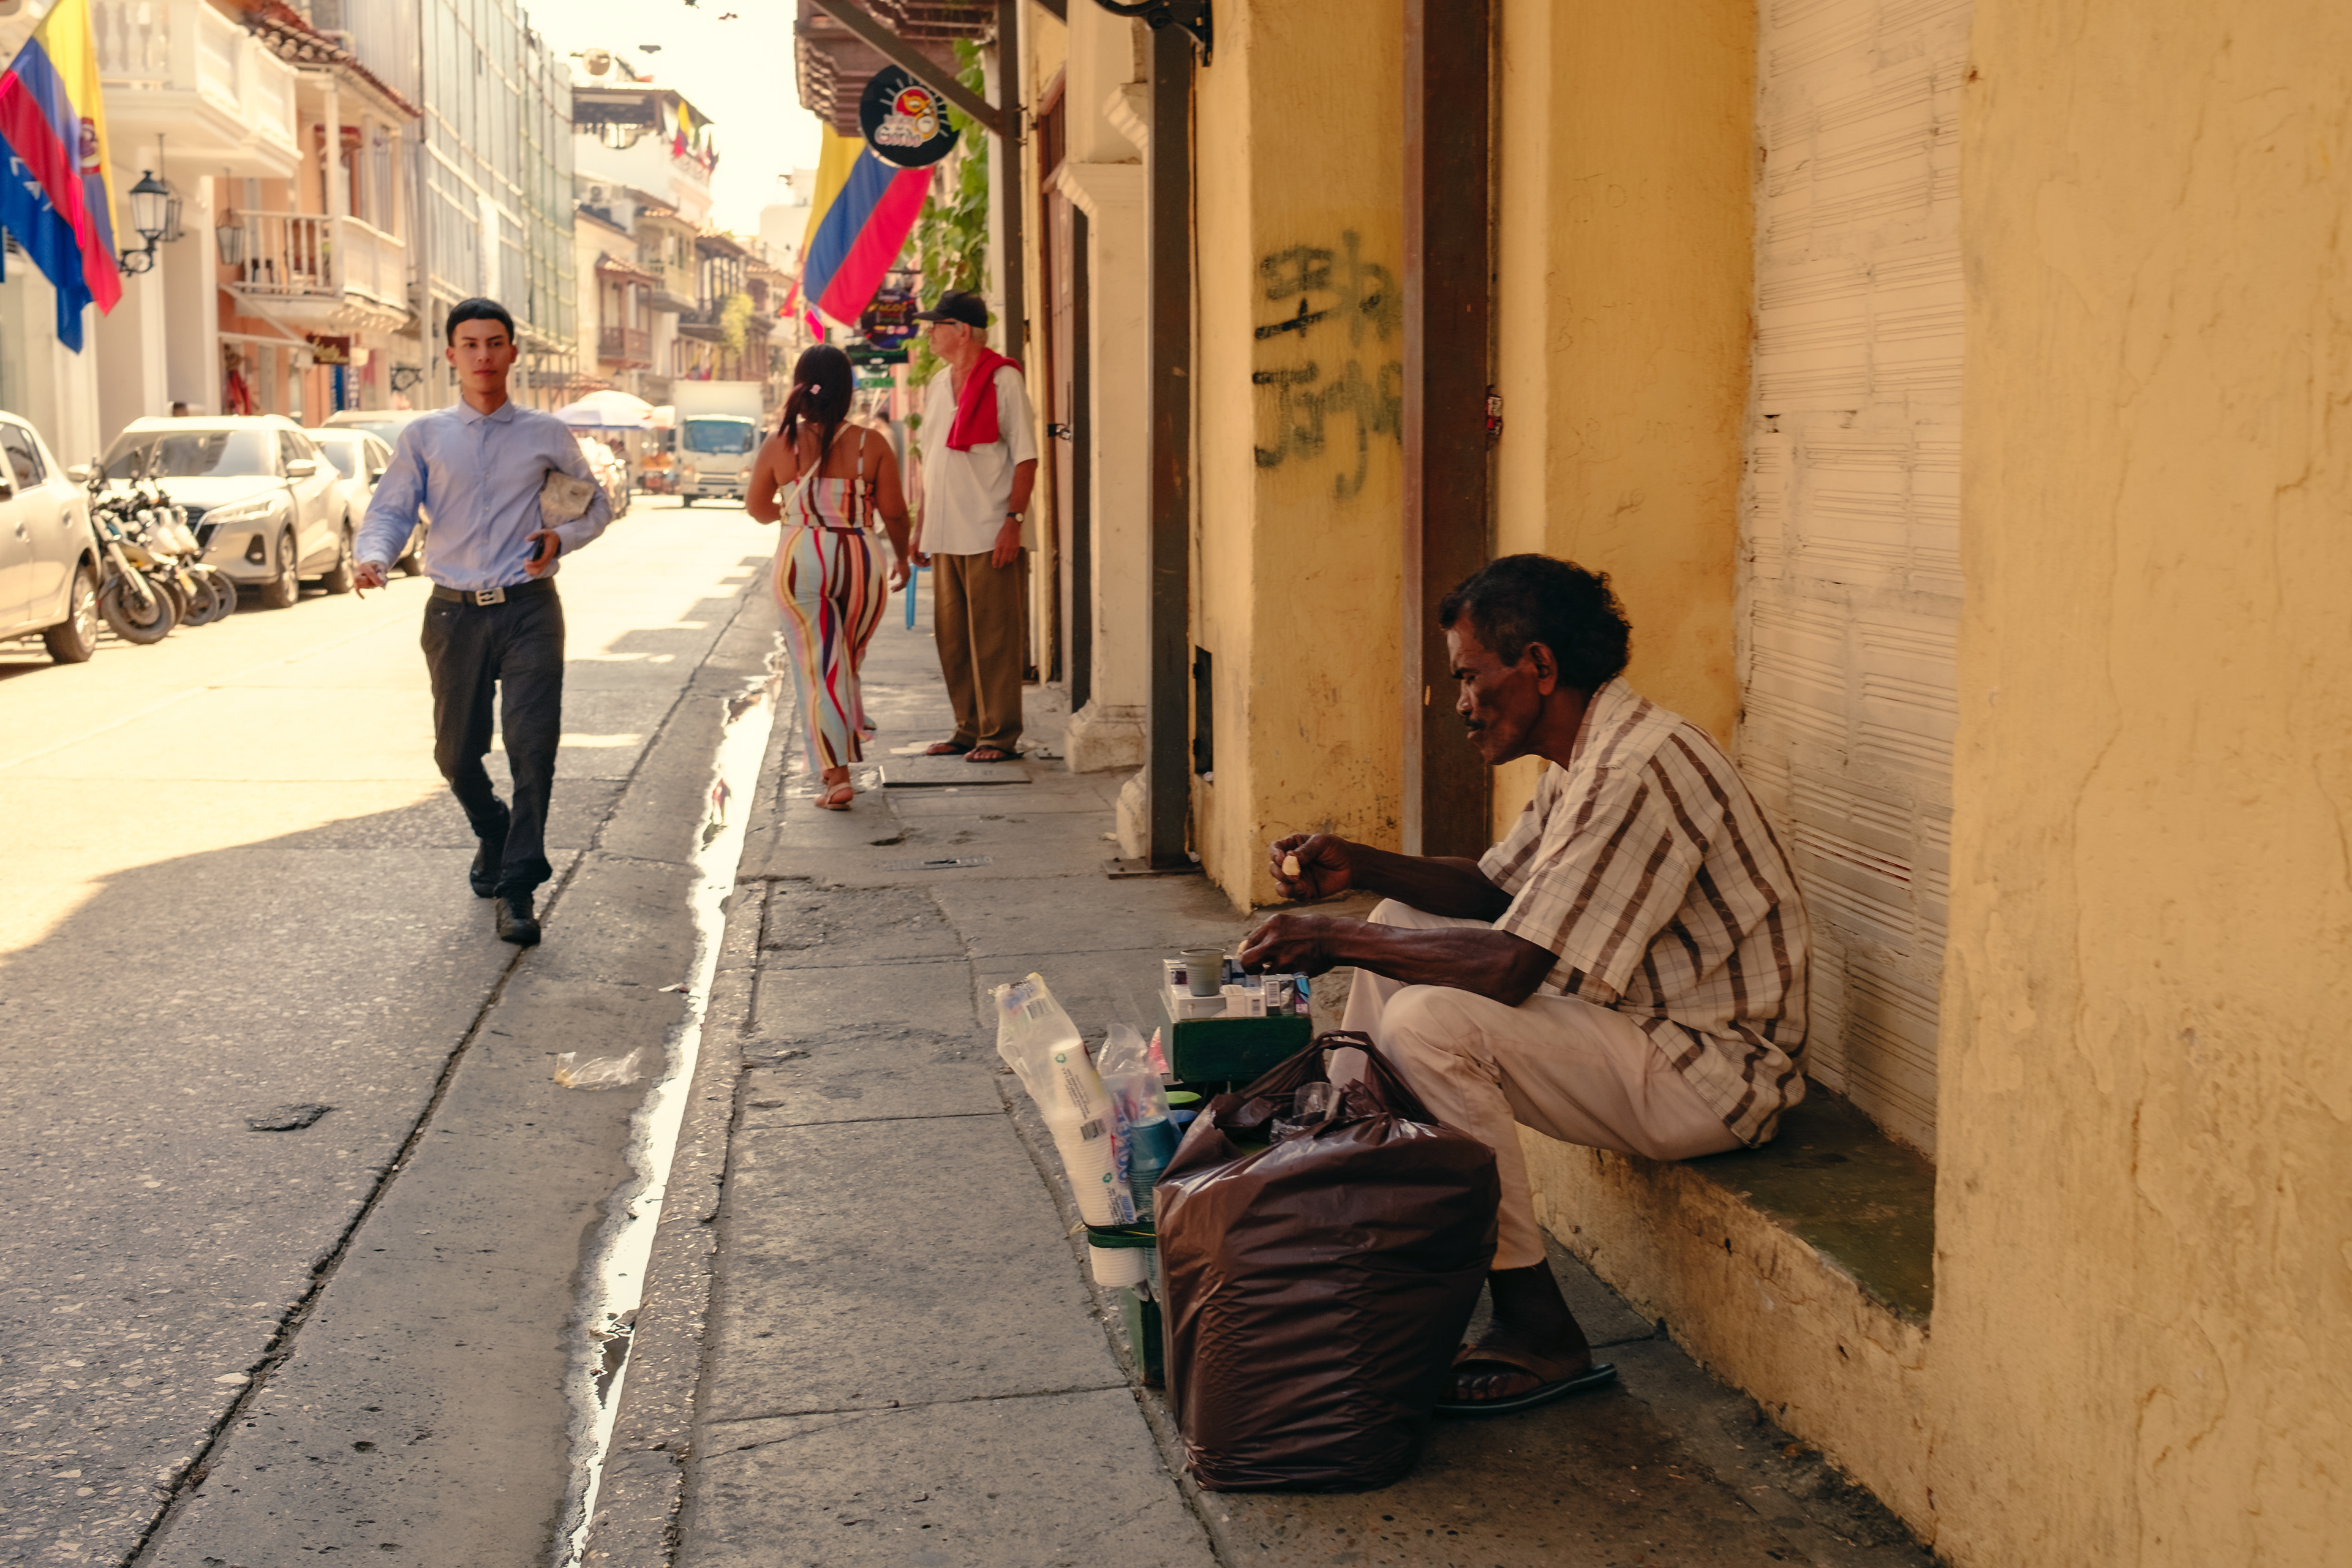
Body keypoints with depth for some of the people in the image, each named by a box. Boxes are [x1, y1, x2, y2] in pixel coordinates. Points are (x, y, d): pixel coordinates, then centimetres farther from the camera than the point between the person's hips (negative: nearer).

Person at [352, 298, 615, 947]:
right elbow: (390, 510, 4)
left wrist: (562, 537, -3)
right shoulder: (424, 437, 8)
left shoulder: (547, 435, 9)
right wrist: (373, 556, -17)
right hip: (456, 612, 1)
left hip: (529, 609, -1)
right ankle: (492, 833, 40)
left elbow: (597, 503, 17)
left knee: (533, 747, -10)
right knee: (457, 751, 8)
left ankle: (517, 890, -4)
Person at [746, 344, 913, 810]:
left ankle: (836, 774, -3)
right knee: (847, 662, 20)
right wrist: (901, 557, 17)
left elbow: (757, 508, 11)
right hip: (860, 558, 1)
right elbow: (894, 512, -1)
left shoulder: (778, 445, -2)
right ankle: (845, 749, 30)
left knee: (818, 668, 4)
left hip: (801, 559, 0)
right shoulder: (871, 444, -5)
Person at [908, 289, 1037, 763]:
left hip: (990, 536, -7)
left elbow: (1026, 457, -9)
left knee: (993, 638, -3)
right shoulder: (937, 385, 15)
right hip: (946, 536, 7)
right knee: (952, 637, 10)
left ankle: (1000, 736, 3)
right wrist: (922, 528, 17)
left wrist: (1014, 520, -17)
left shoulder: (1003, 380, -6)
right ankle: (969, 729, 20)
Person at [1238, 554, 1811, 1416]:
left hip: (1709, 1072, -10)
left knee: (1429, 1023, -27)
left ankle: (1539, 1336, -14)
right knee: (1401, 928, 12)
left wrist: (1336, 940, -19)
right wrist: (1359, 867, 3)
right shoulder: (1586, 756, 7)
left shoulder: (1641, 770, -25)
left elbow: (1509, 968, -29)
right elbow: (1492, 891, 18)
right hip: (1639, 1020, 11)